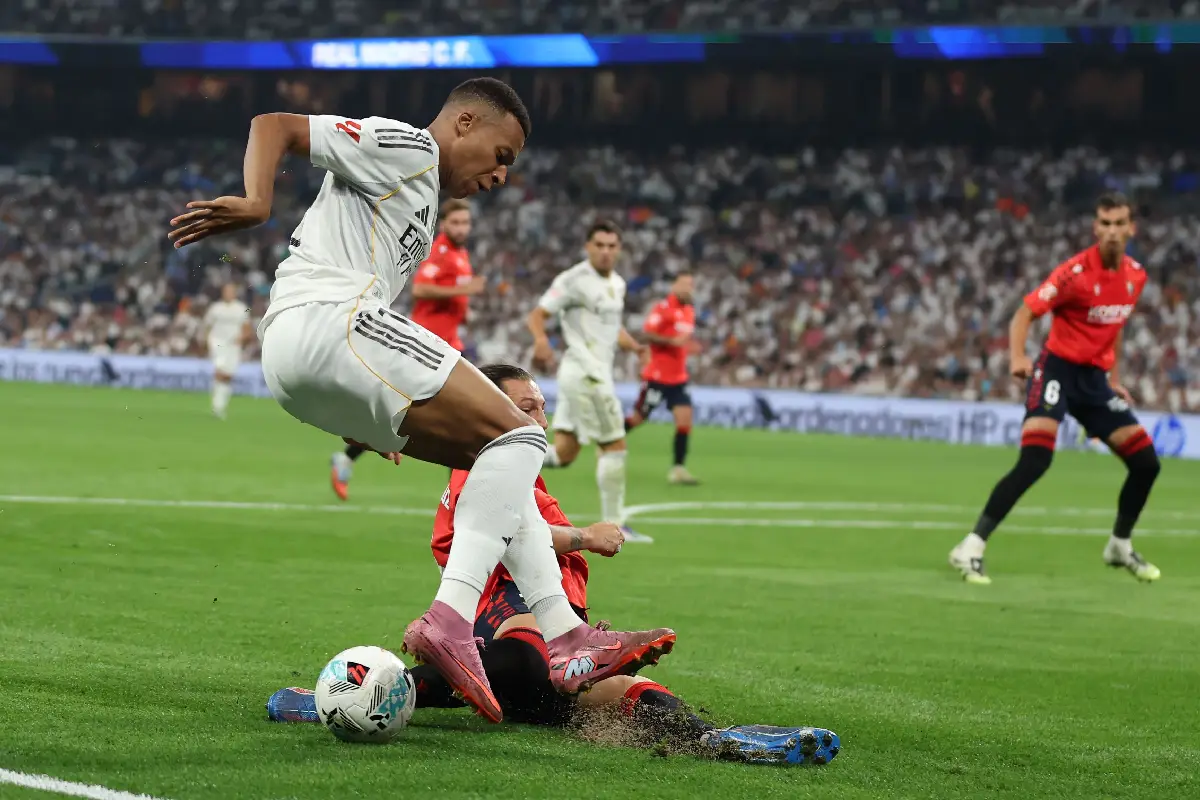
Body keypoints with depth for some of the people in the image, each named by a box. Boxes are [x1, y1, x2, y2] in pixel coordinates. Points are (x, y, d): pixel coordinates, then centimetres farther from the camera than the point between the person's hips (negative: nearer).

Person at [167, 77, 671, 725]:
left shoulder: (419, 193, 33)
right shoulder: (408, 147, 4)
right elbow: (274, 127, -5)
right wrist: (256, 205, -23)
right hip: (328, 322, -11)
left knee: (503, 453, 13)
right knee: (517, 436, -13)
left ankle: (564, 634, 4)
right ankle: (448, 619, -28)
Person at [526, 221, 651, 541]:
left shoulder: (617, 284, 15)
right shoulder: (574, 280, -12)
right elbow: (537, 315, -14)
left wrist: (633, 345, 9)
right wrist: (541, 340, -35)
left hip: (597, 373, 9)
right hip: (586, 373, -9)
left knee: (563, 453, 5)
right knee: (614, 445, -4)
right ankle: (613, 524, 1)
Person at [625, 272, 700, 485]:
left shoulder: (689, 312, 12)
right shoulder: (663, 308, -13)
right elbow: (647, 334, -23)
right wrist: (672, 341, -28)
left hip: (678, 378, 7)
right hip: (657, 377, -7)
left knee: (685, 420, -6)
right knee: (638, 418, 3)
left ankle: (678, 468, -5)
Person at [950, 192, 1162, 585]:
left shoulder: (1135, 276, 4)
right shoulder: (1076, 272, -17)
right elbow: (1025, 314, -17)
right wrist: (1018, 357, -33)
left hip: (1095, 377, 7)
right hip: (1058, 368, -7)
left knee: (1145, 461, 4)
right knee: (1035, 459, -25)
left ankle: (1120, 547, 27)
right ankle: (971, 549, -21)